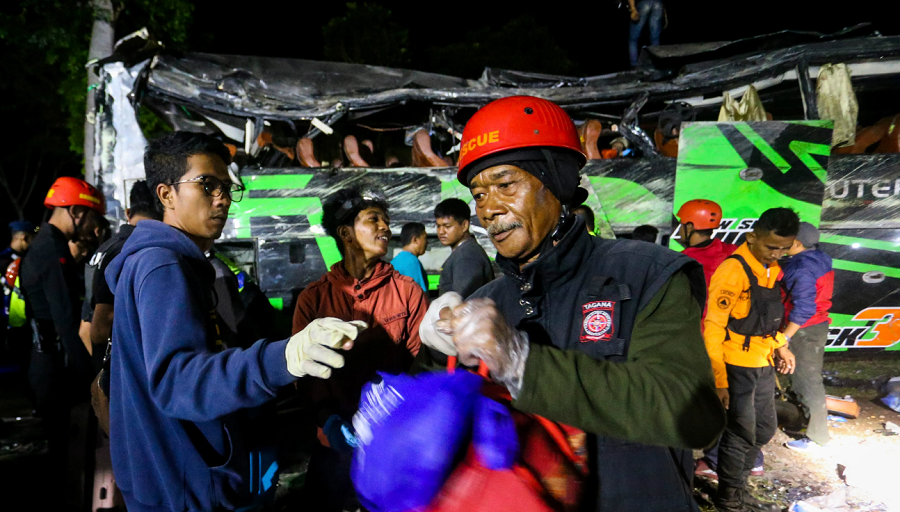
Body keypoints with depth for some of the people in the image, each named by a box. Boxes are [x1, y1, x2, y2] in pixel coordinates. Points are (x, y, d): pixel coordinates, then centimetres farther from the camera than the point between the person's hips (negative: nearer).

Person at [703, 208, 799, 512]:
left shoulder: (772, 269, 6)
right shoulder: (733, 270, -20)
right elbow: (713, 328, -20)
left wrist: (780, 345, 7)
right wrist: (718, 379, -21)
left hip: (763, 364, 9)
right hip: (736, 365, -8)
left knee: (764, 430, 19)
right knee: (741, 435, 3)